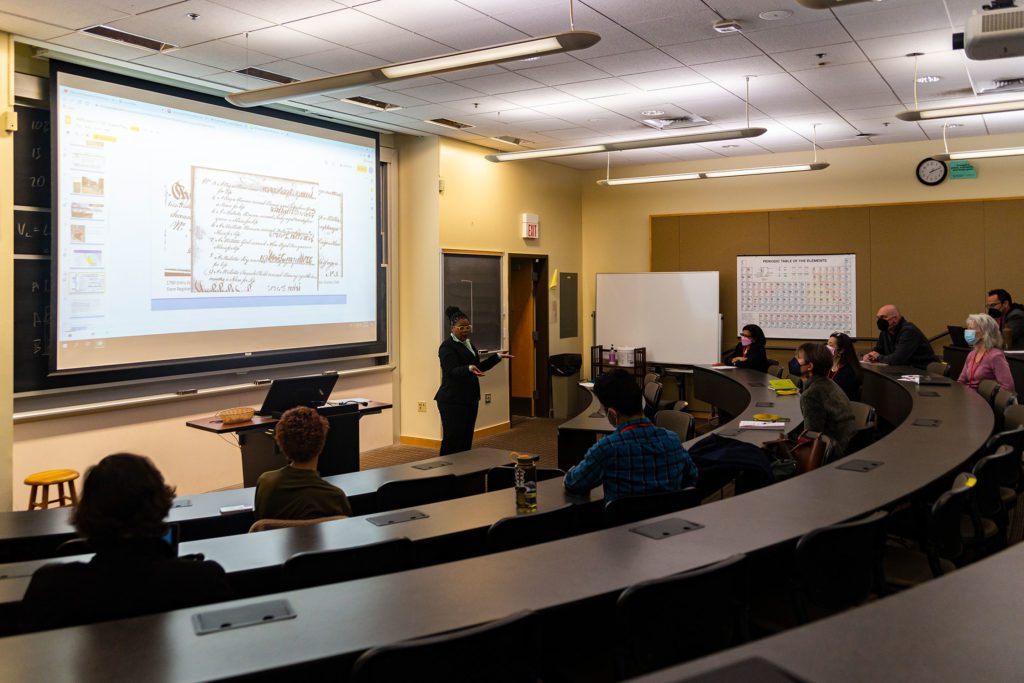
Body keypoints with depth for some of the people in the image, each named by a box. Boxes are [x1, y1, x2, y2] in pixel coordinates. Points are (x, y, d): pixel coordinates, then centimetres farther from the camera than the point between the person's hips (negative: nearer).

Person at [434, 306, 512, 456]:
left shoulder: (468, 343, 15)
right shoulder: (447, 346, -12)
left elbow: (478, 367, 21)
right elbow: (452, 371, -24)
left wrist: (497, 356, 18)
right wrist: (469, 369, -42)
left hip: (470, 398, 9)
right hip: (453, 401, -8)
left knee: (466, 440, 9)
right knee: (452, 441, -9)